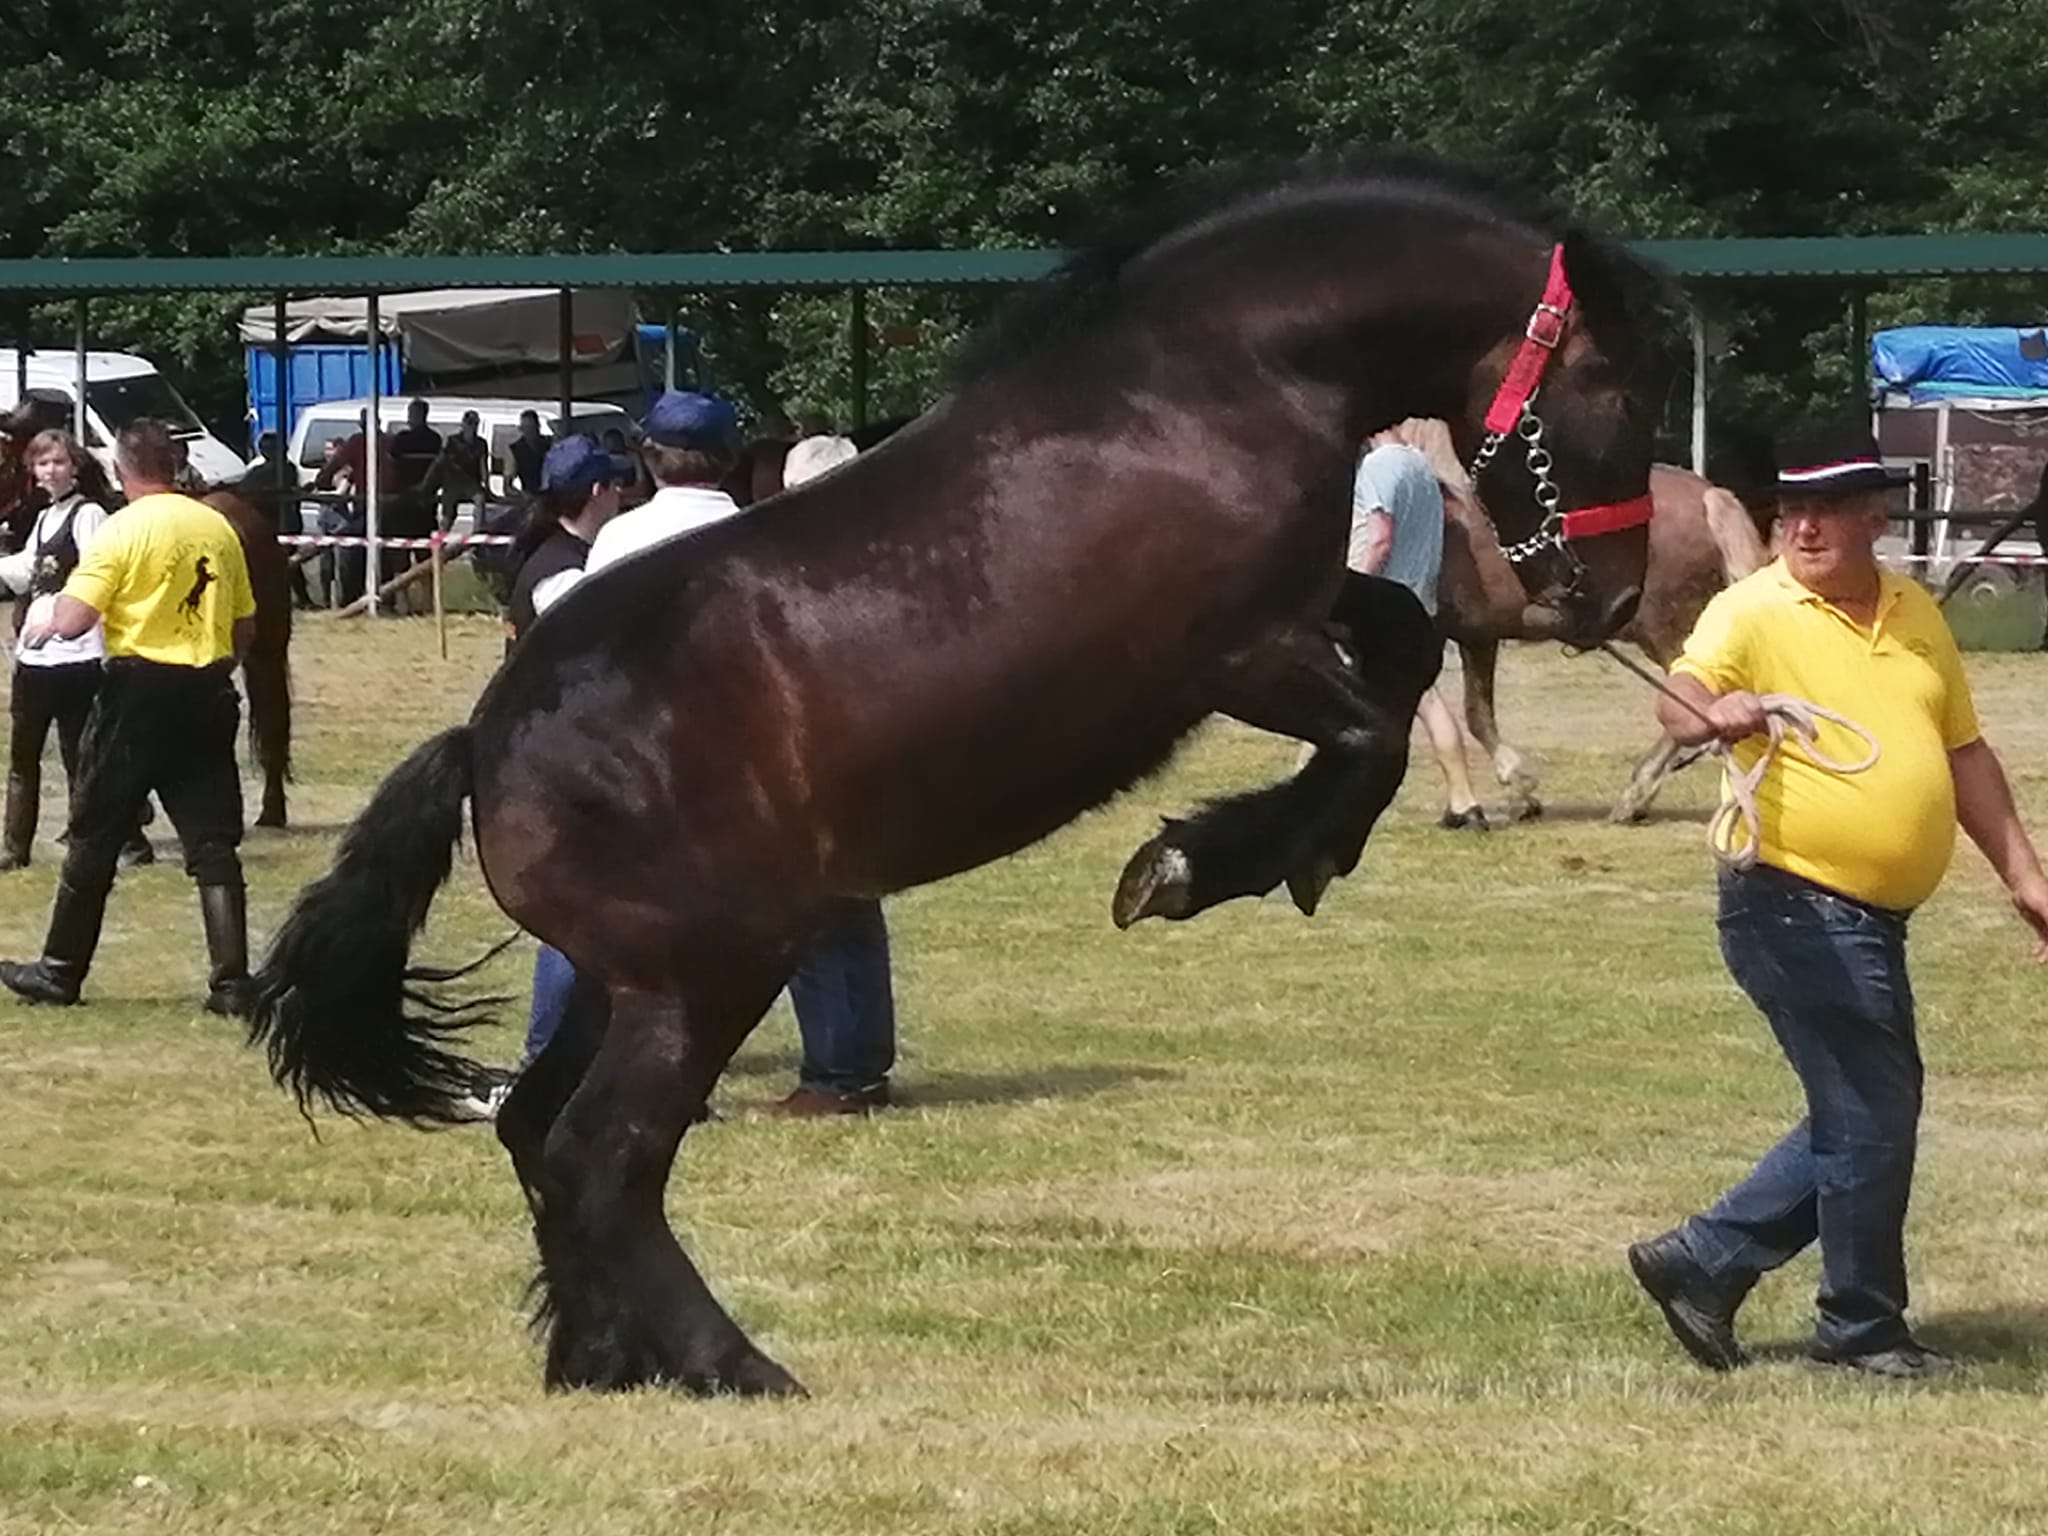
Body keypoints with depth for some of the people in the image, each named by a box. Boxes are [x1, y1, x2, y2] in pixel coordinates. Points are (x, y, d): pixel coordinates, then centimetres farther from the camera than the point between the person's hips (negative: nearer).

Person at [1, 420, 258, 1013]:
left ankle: (60, 971, 16)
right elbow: (244, 626, 12)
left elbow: (71, 621, -15)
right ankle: (231, 982, -2)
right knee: (213, 843, 4)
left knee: (94, 837, 8)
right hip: (207, 695, 4)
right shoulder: (218, 527, 6)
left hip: (140, 689, -4)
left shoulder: (123, 530, -10)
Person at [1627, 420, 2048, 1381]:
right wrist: (1707, 713, -49)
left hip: (1871, 917, 8)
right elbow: (1680, 696, -26)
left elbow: (1964, 752, 18)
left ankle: (1701, 1263, 22)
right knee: (1871, 1116, -4)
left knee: (1857, 1122, 14)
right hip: (1797, 908, -8)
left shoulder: (1914, 615, 10)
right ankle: (1863, 1328, 11)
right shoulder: (1753, 612, -9)